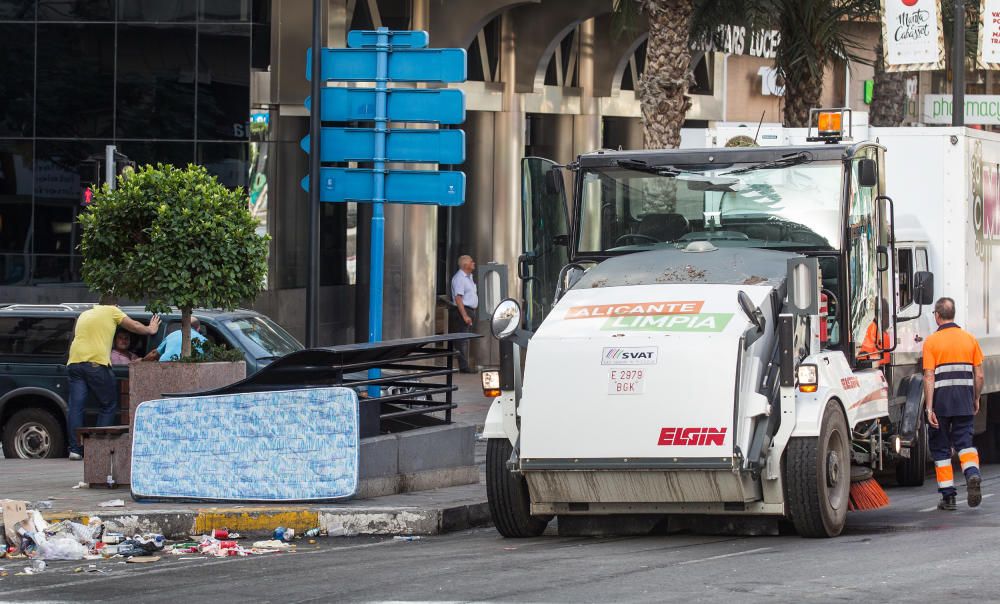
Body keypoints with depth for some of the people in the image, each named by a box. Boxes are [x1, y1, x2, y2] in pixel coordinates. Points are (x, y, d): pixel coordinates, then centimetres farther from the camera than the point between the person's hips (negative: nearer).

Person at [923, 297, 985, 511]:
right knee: (964, 441, 7)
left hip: (941, 401, -3)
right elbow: (979, 375, 7)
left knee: (940, 447, 8)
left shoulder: (931, 342, -4)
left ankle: (948, 496, 6)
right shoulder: (969, 339, 7)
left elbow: (929, 378, -10)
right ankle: (973, 474, -23)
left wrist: (929, 407, -11)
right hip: (964, 401, 3)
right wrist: (976, 399, 20)